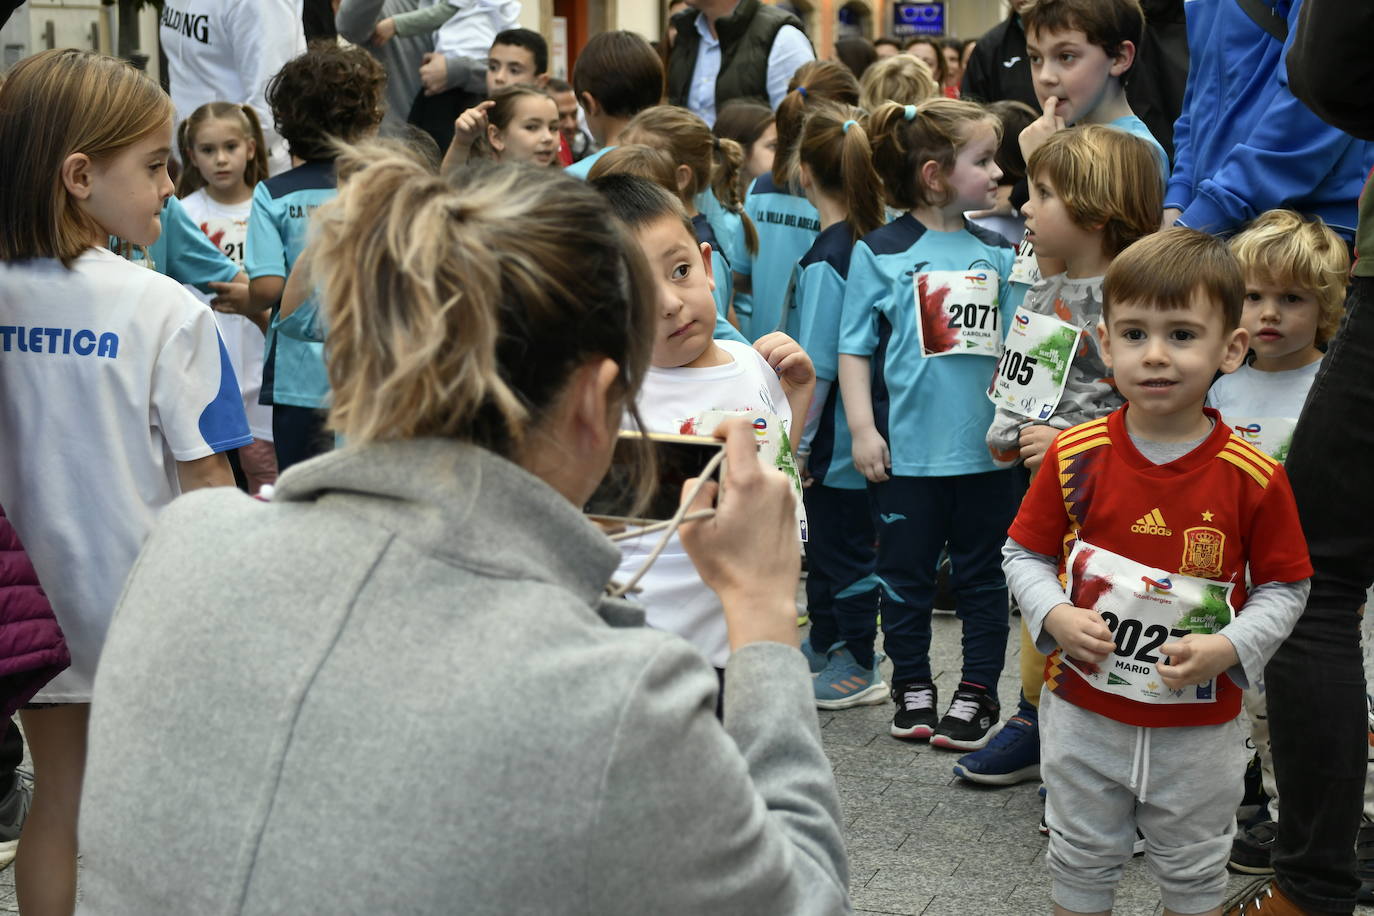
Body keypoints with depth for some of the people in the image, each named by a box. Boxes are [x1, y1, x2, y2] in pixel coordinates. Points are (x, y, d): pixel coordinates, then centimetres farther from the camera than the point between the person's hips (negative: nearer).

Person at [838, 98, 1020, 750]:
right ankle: (912, 688, 23)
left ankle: (978, 693, 19)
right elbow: (855, 348, -3)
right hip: (907, 448, -3)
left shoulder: (997, 253, 7)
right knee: (906, 573, 8)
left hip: (986, 448, 3)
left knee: (982, 575, 9)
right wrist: (863, 429, -8)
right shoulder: (879, 253, -4)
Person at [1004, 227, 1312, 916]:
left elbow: (1283, 588, -4)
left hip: (1199, 725, -1)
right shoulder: (1075, 457, -9)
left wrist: (1228, 648, -20)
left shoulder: (1253, 477, -13)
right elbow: (1025, 555, 1)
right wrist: (1055, 615, -17)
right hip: (1084, 714, 1)